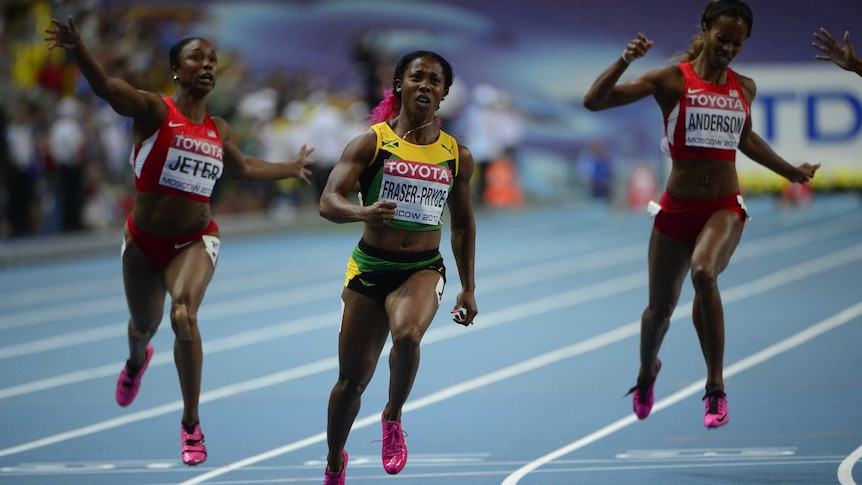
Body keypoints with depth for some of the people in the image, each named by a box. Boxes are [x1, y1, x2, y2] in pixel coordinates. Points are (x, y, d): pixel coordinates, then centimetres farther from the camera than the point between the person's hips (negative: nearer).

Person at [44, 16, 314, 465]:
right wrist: (77, 49, -51)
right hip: (144, 241, -1)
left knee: (184, 315, -25)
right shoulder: (154, 111, -12)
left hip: (194, 242, 1)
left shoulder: (216, 130, 3)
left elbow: (241, 167, 26)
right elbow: (106, 87, -32)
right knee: (143, 325, 19)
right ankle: (137, 360, 61)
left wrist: (289, 169, 34)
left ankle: (191, 424, -13)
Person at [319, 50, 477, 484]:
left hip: (423, 270, 1)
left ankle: (393, 417, -4)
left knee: (407, 336, -32)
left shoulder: (457, 155, 5)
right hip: (369, 268, -1)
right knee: (352, 380, 4)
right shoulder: (372, 142, -5)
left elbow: (462, 224, 17)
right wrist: (363, 211, -35)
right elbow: (328, 201, -14)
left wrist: (468, 289, 15)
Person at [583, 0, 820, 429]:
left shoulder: (744, 88, 6)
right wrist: (624, 62, -27)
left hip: (724, 209, 1)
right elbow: (594, 101, -12)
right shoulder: (671, 80, -5)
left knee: (703, 273, -31)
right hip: (676, 210, 0)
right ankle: (647, 370, 46)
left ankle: (716, 387, -22)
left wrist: (790, 171, 34)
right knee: (660, 307, 10)